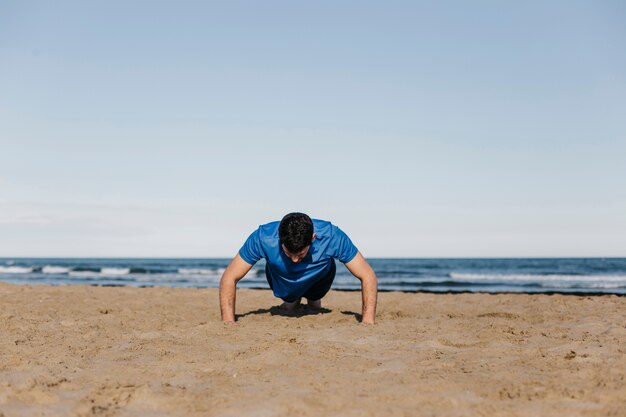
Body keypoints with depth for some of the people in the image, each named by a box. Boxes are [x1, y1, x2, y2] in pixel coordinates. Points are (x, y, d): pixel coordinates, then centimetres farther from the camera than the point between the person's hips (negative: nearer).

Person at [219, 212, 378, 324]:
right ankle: (291, 301, 47)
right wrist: (229, 323, -42)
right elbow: (229, 278, -33)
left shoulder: (332, 237, -43)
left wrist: (367, 323, -43)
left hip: (320, 277, 0)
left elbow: (368, 277, -34)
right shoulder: (262, 238, -43)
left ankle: (313, 300, 49)